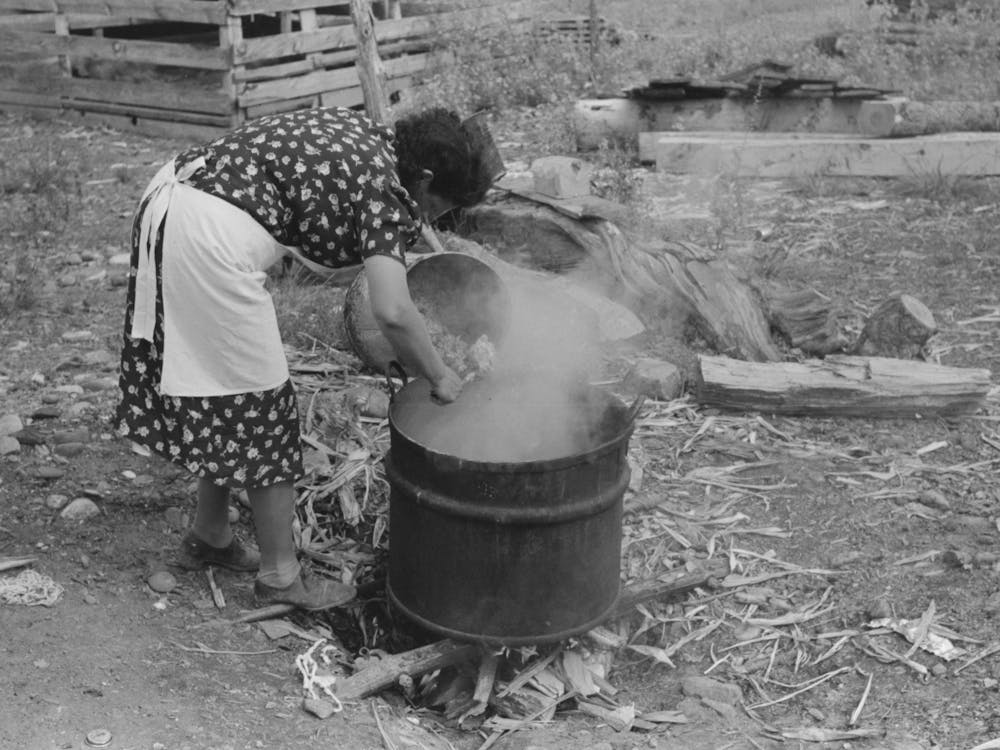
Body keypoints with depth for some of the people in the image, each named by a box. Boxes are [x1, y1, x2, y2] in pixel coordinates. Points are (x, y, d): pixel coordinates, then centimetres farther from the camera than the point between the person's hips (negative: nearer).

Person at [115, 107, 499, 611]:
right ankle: (280, 576, 14)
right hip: (212, 239, -10)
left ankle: (209, 534, 36)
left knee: (217, 391, 21)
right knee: (258, 402, 2)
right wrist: (438, 377, -4)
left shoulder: (361, 130, 15)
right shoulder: (384, 190, -9)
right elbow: (392, 313, -22)